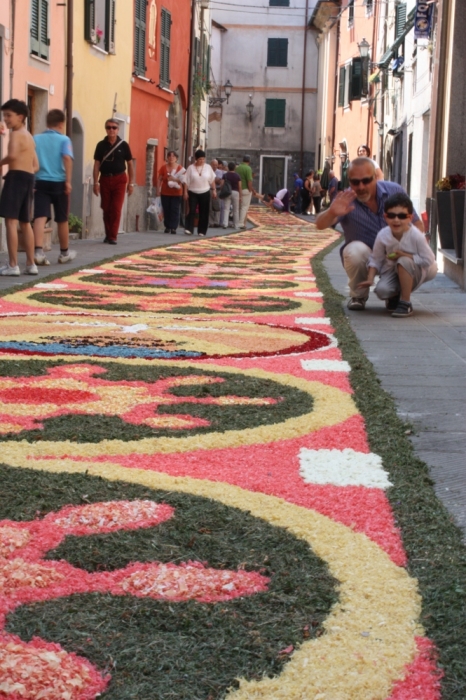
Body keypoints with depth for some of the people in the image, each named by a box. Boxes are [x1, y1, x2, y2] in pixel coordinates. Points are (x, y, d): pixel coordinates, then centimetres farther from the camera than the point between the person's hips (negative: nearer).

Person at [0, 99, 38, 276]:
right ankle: (31, 264, 17)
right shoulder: (29, 137, 22)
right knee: (25, 222, 15)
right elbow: (36, 166, 23)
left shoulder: (16, 134, -7)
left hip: (16, 177, -9)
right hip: (29, 179, 9)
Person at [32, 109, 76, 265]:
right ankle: (64, 253, 28)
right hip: (58, 182, -1)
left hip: (40, 182, 2)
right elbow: (67, 158, -16)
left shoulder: (36, 139, 8)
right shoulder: (64, 139, -1)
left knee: (40, 217, -8)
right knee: (62, 219, 13)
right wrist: (68, 181, -17)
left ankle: (38, 251, -27)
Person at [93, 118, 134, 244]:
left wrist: (131, 183, 0)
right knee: (106, 209, 6)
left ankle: (113, 236, -4)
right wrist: (96, 182, -4)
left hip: (119, 179, -2)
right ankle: (108, 234, 18)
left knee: (116, 209, -7)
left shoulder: (123, 145, 0)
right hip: (105, 179, 2)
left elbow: (130, 164, 4)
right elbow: (97, 164, 3)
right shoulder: (101, 145, 2)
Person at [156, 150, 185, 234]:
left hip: (176, 193, -2)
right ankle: (167, 227, 14)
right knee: (166, 210, 5)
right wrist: (158, 190, -4)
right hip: (165, 193, 2)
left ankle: (173, 228, -5)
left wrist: (174, 179, -20)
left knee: (175, 210, -5)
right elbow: (159, 179, 3)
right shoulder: (163, 168, 2)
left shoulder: (180, 168, -3)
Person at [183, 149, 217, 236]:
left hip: (205, 193, 2)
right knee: (192, 211, -11)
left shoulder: (208, 167, 2)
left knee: (204, 213, 3)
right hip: (193, 193, -2)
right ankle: (189, 229, -11)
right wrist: (185, 192, -7)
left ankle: (202, 231, 11)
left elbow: (212, 180, 10)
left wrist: (214, 190, 5)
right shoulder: (191, 168, -3)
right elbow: (186, 181, -2)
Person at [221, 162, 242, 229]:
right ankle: (235, 225, 12)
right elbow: (239, 187, -2)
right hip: (235, 193, 0)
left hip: (227, 192, 0)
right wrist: (240, 196, 3)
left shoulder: (225, 175, -1)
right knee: (236, 210, 8)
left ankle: (225, 223, -14)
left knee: (226, 209, 0)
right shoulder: (237, 176, -1)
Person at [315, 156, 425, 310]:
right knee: (356, 250, -35)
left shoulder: (394, 191, -13)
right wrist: (331, 213, -58)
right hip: (363, 257, -2)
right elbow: (320, 225, -35)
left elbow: (417, 224, -5)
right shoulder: (346, 200, -20)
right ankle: (358, 296, -7)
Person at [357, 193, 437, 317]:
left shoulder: (416, 236, -27)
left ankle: (406, 304, -20)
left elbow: (428, 260, -23)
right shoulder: (383, 235, -18)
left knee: (404, 262, -35)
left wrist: (404, 255, -27)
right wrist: (370, 279, -19)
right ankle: (395, 296, 15)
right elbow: (375, 260, -6)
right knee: (381, 290, -26)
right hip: (392, 270, 3)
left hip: (416, 271, -2)